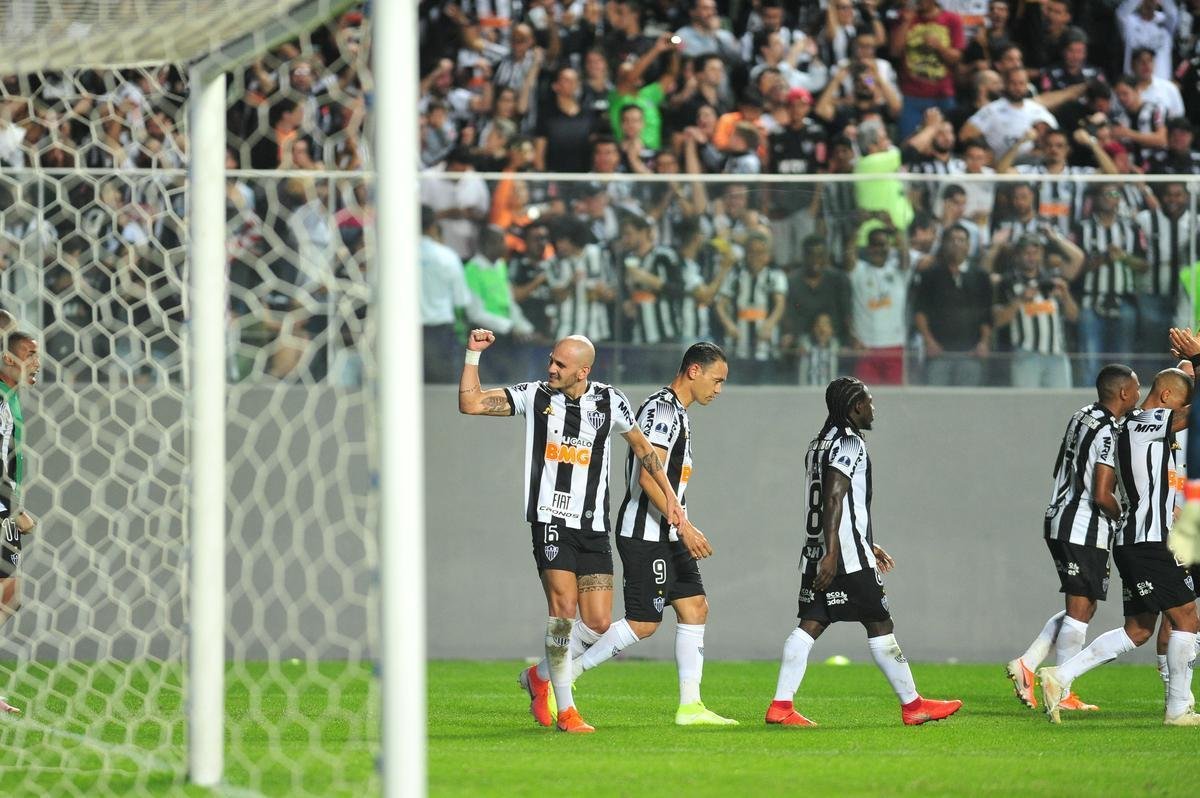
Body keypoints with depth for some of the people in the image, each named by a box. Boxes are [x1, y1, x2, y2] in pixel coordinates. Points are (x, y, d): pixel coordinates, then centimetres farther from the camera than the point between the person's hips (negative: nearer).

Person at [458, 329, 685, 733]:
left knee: (598, 623, -3)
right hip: (551, 519, -2)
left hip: (593, 526, 3)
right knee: (564, 606, -15)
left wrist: (668, 495, 18)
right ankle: (564, 710, -5)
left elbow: (641, 446, 18)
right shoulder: (535, 395, 0)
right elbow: (471, 403, -3)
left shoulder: (609, 401, 3)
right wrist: (473, 354, -12)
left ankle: (540, 675, 23)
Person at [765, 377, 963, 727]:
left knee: (810, 625, 2)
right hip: (846, 554, -9)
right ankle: (912, 704, 7)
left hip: (816, 552, 9)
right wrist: (831, 554, -25)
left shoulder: (819, 444, 19)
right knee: (880, 626, 0)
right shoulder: (849, 444, -11)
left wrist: (868, 546, 31)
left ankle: (781, 705, -7)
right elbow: (833, 500, -20)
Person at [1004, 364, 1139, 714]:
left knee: (1081, 607, 17)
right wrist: (1125, 519, -5)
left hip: (1059, 522, 9)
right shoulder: (1110, 432, -17)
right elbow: (1102, 495, -22)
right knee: (1080, 609, -2)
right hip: (1085, 531, -9)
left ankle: (1027, 664, 11)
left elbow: (1060, 471, 23)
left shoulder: (1081, 417, 11)